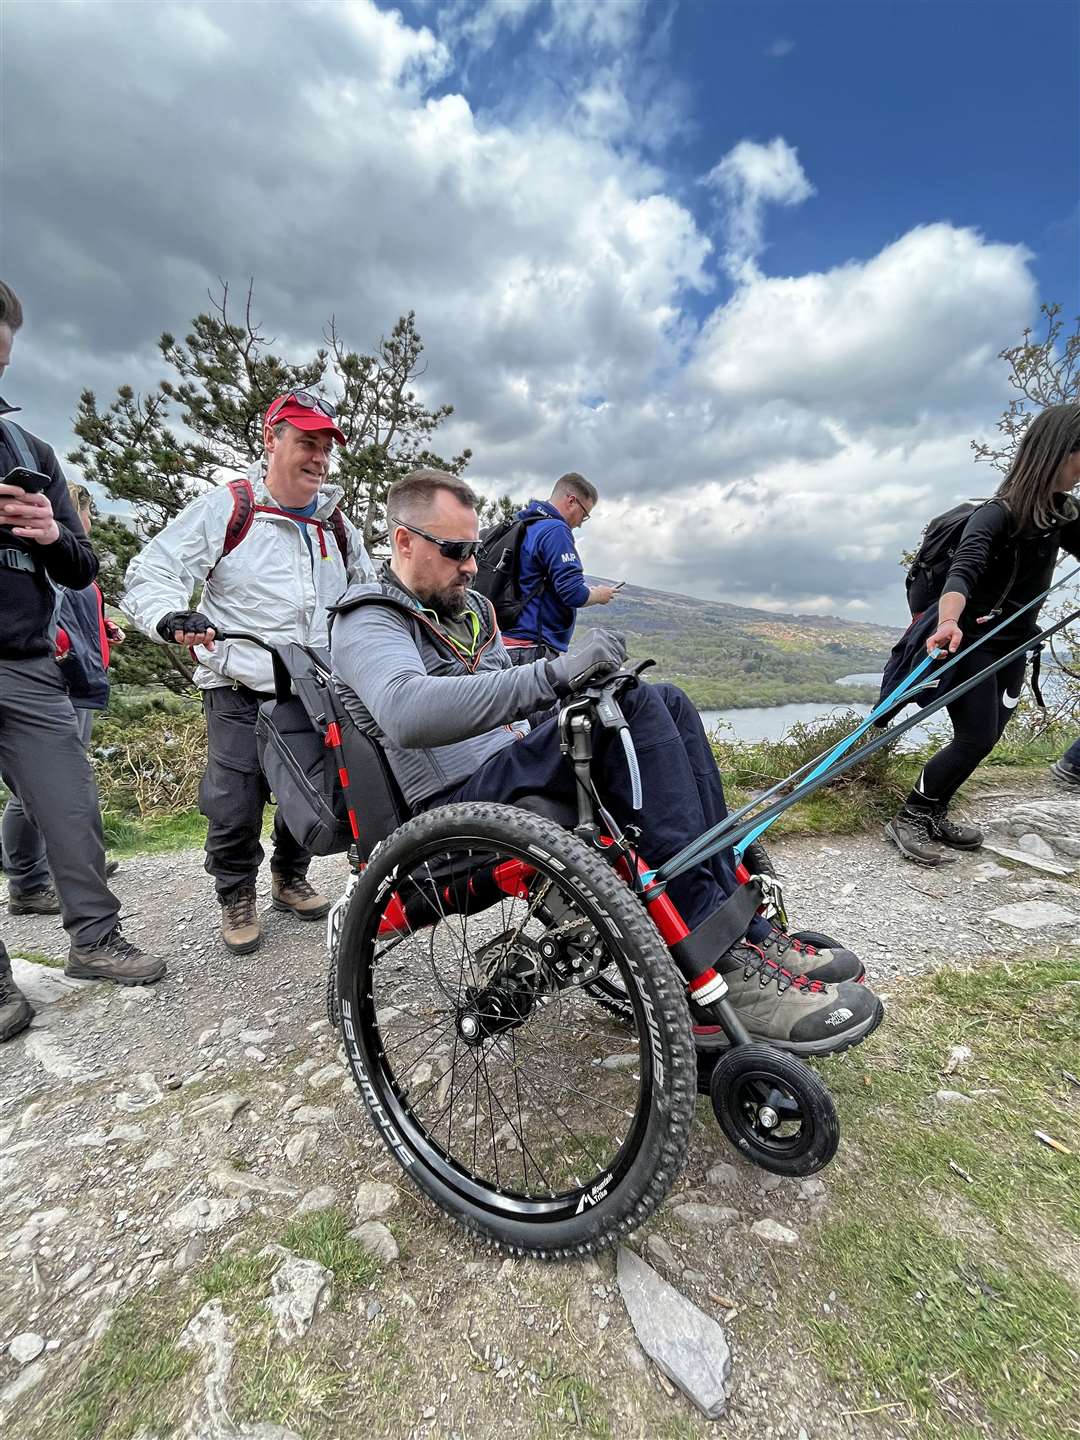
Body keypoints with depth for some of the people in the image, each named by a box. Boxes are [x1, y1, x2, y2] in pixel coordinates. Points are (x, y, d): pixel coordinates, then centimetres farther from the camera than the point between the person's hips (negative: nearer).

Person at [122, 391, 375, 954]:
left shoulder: (336, 524, 12)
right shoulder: (226, 507, -5)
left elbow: (368, 587, 28)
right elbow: (148, 575, -9)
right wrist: (173, 616, -29)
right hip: (241, 692, -4)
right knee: (235, 805, -4)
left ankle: (290, 879, 35)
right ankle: (236, 897, 24)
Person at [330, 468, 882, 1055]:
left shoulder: (470, 608, 23)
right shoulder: (368, 622, -5)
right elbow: (409, 713, -28)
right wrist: (555, 674, -34)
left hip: (515, 767, 8)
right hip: (459, 803, -8)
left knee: (665, 701, -8)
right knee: (635, 706, -26)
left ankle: (744, 928, -11)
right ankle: (717, 968, -25)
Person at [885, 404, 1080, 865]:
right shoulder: (997, 514, -19)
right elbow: (962, 571, -36)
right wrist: (948, 622, -53)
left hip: (1012, 645, 8)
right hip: (969, 641, -8)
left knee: (985, 739, 7)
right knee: (975, 738, -13)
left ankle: (932, 816, 18)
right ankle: (907, 819, -3)